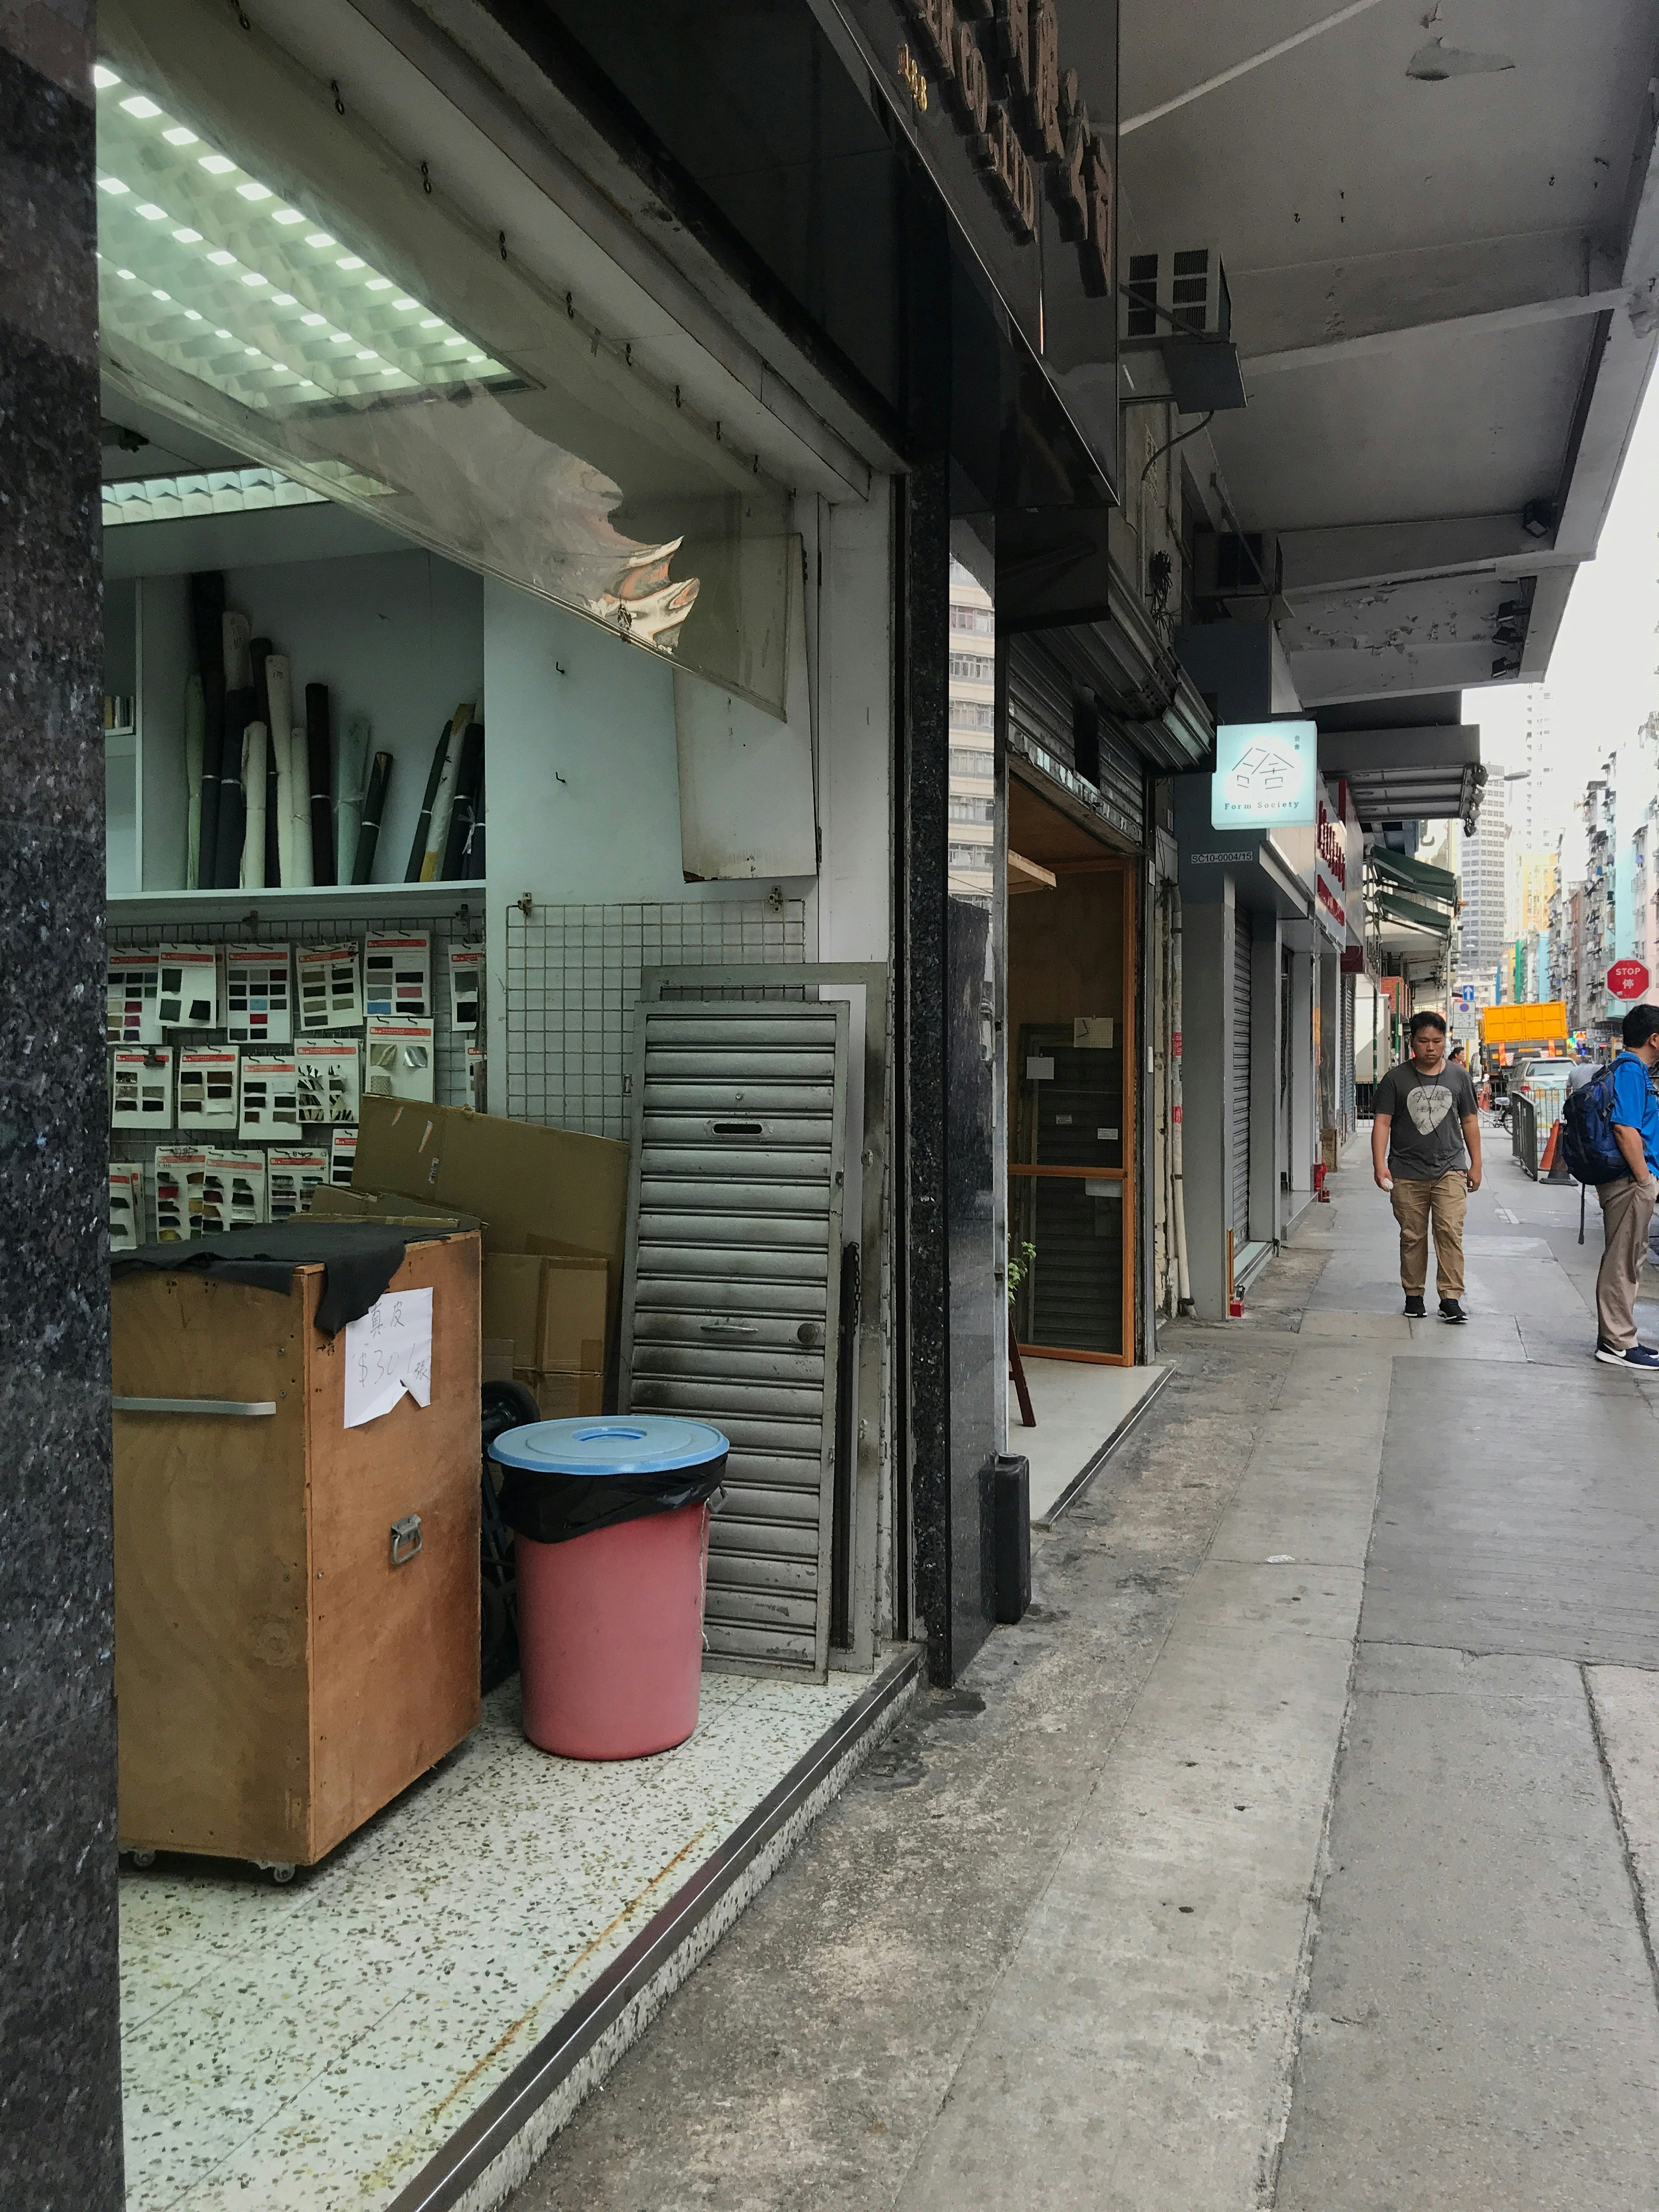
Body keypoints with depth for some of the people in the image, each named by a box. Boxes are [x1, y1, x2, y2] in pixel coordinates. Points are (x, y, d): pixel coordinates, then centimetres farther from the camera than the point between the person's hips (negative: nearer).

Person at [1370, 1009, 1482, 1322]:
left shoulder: (1458, 1076, 9)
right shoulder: (1396, 1079, 2)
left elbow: (1469, 1121, 15)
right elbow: (1382, 1122, -1)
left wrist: (1475, 1164, 12)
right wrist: (1380, 1164, -10)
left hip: (1450, 1169, 0)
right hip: (1407, 1173, 0)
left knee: (1450, 1232, -10)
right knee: (1412, 1236, 6)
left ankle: (1451, 1297, -7)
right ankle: (1413, 1295, 18)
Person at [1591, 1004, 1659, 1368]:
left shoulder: (1630, 1070, 17)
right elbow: (1625, 1129, -23)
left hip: (1630, 1179, 11)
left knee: (1625, 1260, 15)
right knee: (1623, 1262, -5)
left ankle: (1614, 1336, 21)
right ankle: (1618, 1344, -1)